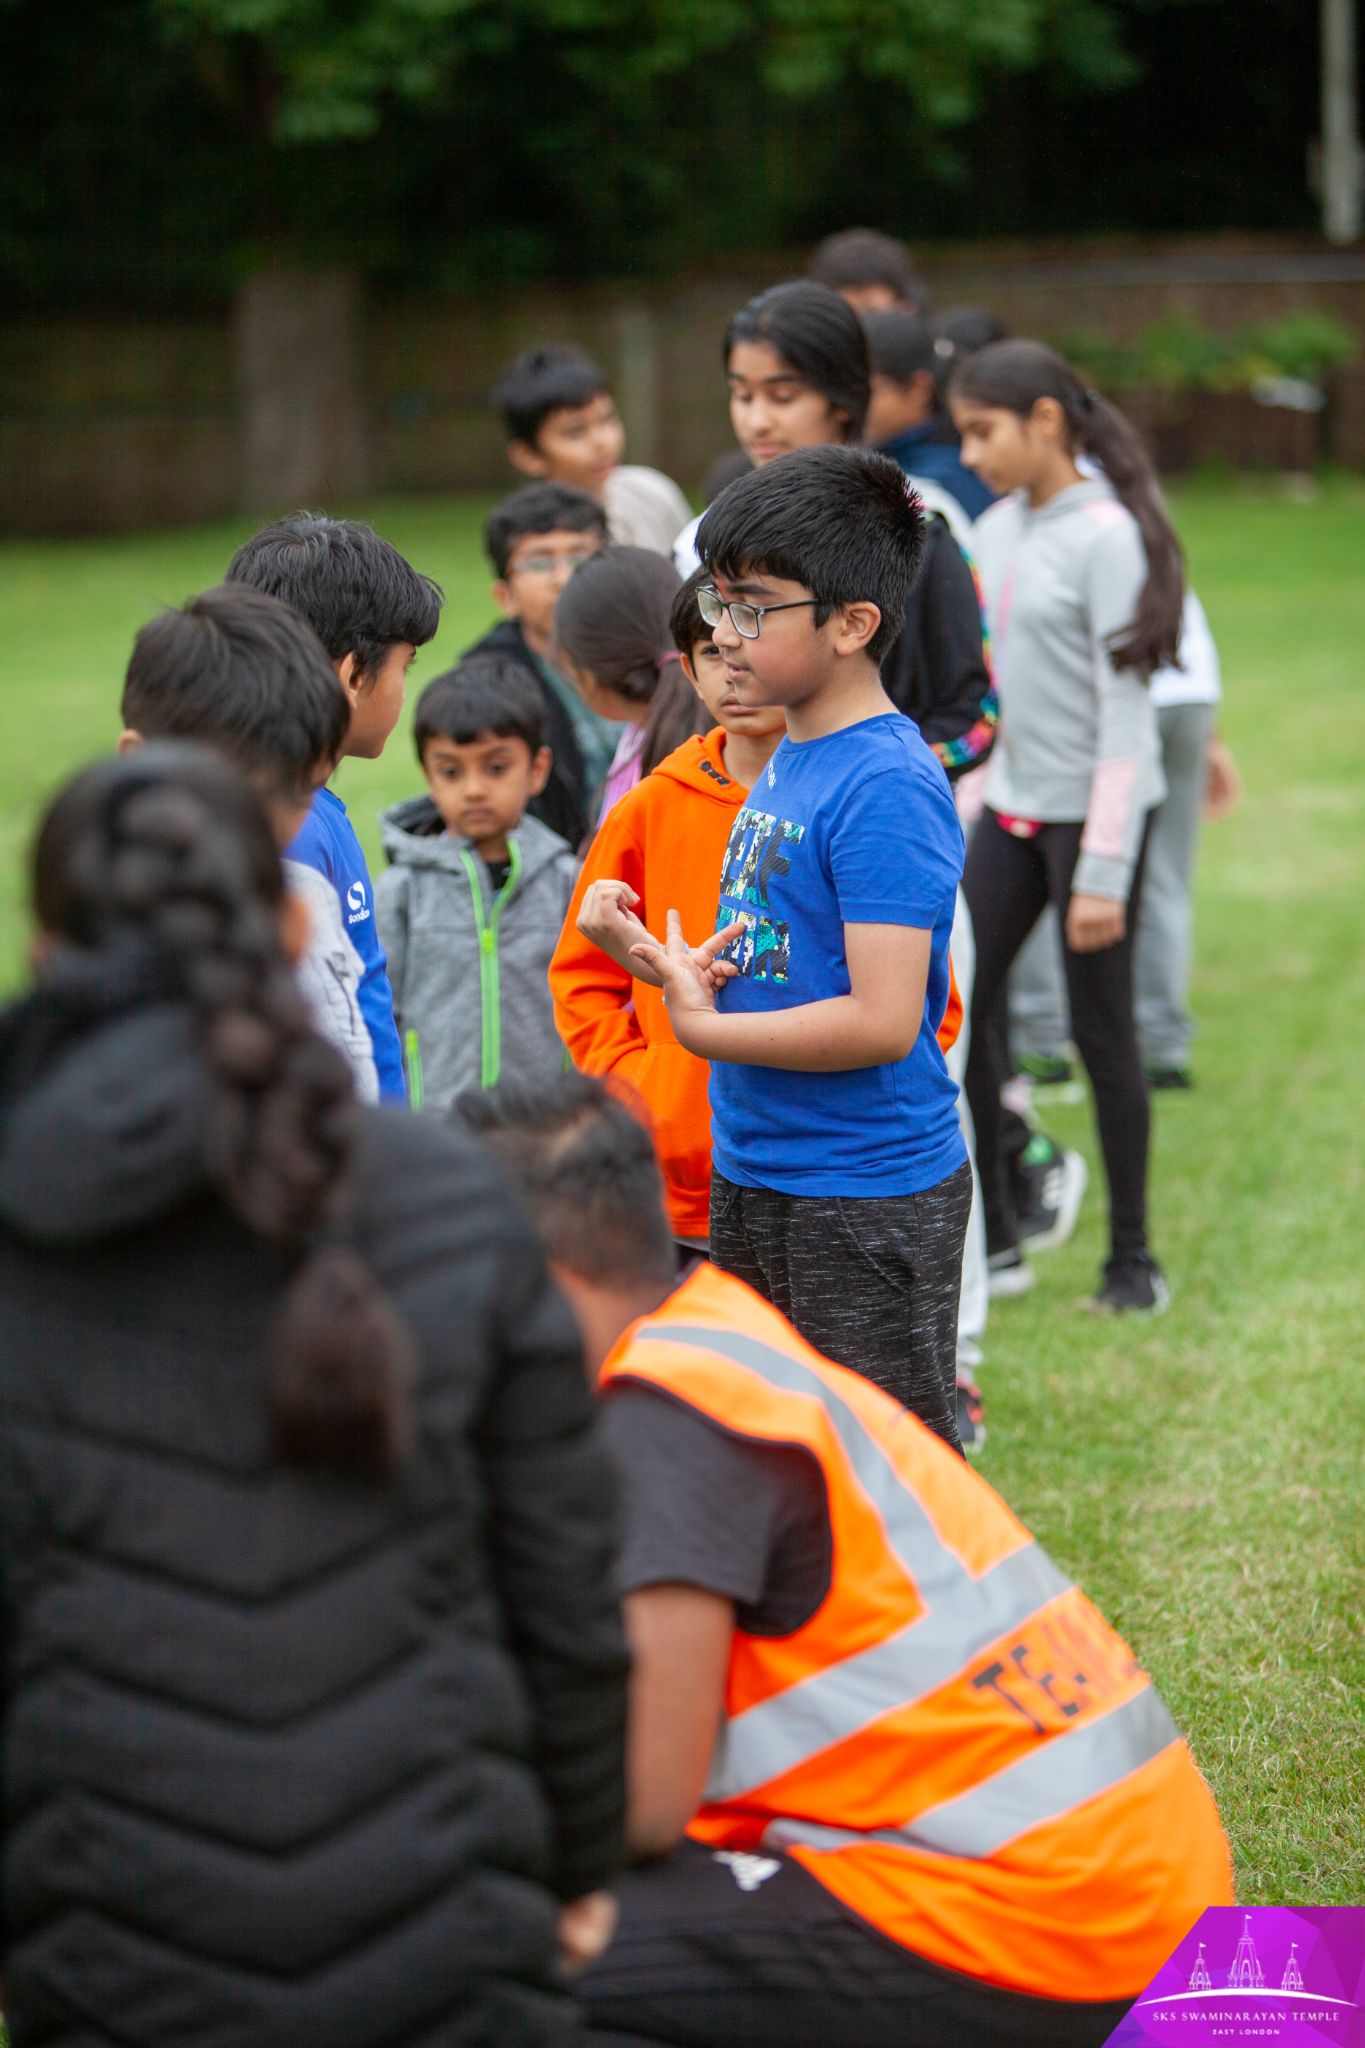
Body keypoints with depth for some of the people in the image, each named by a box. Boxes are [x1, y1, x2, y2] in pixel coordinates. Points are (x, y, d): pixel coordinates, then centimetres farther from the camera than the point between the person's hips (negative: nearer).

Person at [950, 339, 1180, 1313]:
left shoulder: (1105, 535, -14)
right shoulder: (998, 528, 8)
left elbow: (1124, 707, -15)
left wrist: (1104, 870, -17)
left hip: (1091, 809, -7)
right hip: (1013, 804, 7)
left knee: (1101, 1028, 0)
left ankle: (1133, 1256, 12)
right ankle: (991, 1229, 17)